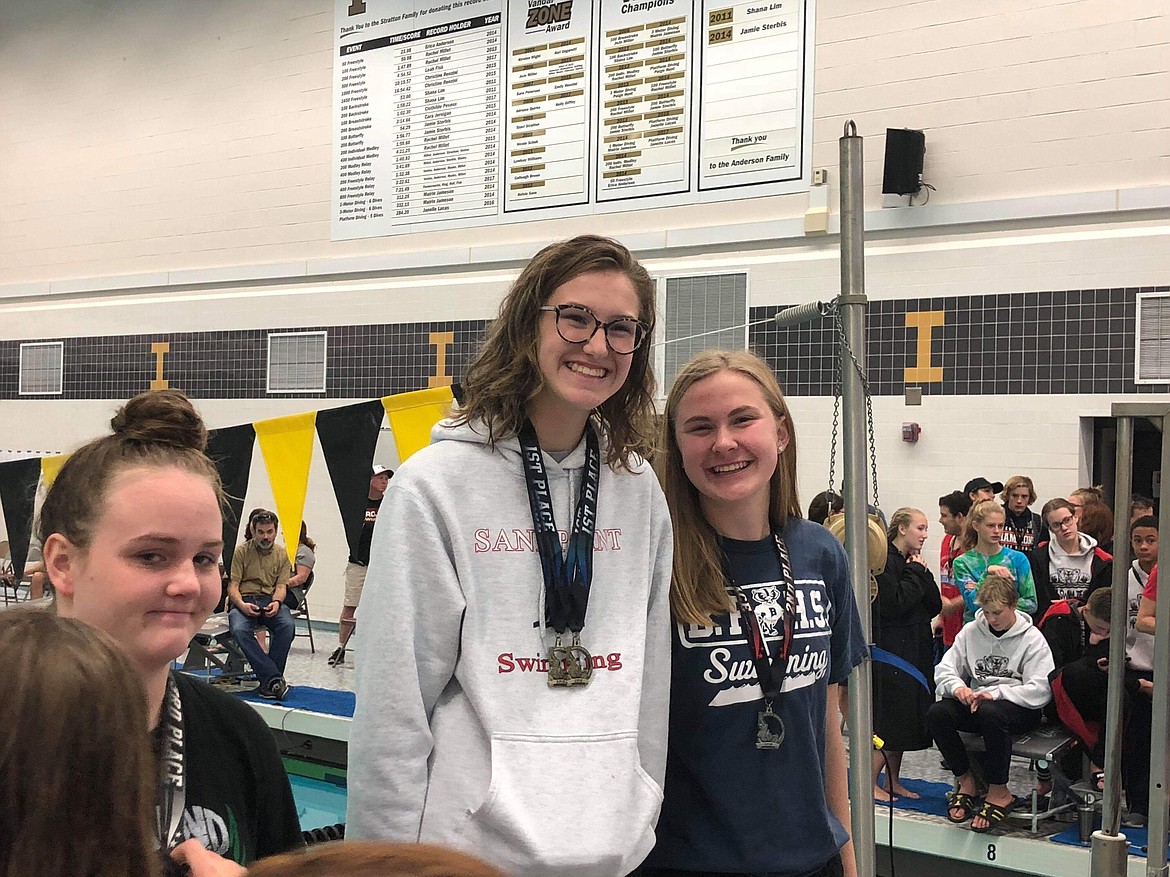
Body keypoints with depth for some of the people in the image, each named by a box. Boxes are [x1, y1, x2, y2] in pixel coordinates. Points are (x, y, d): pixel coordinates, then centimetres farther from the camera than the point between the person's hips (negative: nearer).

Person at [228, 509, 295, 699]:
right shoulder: (241, 552, 5)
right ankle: (274, 678, -41)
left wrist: (276, 602, -19)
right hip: (244, 601, -2)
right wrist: (242, 605, -20)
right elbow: (233, 586, 0)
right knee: (239, 630, -36)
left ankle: (268, 682, -30)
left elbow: (281, 586, 4)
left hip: (270, 600, 2)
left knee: (288, 626, -32)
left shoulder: (282, 554, 12)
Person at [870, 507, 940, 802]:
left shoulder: (912, 562, 14)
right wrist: (917, 574, -12)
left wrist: (922, 573, -5)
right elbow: (895, 604, -23)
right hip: (892, 650, -9)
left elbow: (936, 605, 8)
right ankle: (870, 783, 2)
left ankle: (893, 781, 22)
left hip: (916, 650, 9)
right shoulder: (885, 562, -13)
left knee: (906, 717, 13)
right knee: (889, 719, -7)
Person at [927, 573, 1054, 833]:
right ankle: (966, 781, -5)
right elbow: (944, 668, 7)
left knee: (990, 713, -40)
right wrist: (957, 686, -17)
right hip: (976, 702, 5)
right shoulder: (971, 631, 9)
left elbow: (1040, 690, -14)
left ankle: (999, 792, -22)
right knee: (936, 713, -25)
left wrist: (994, 694, -23)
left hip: (1021, 709, -4)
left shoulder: (1032, 638, -3)